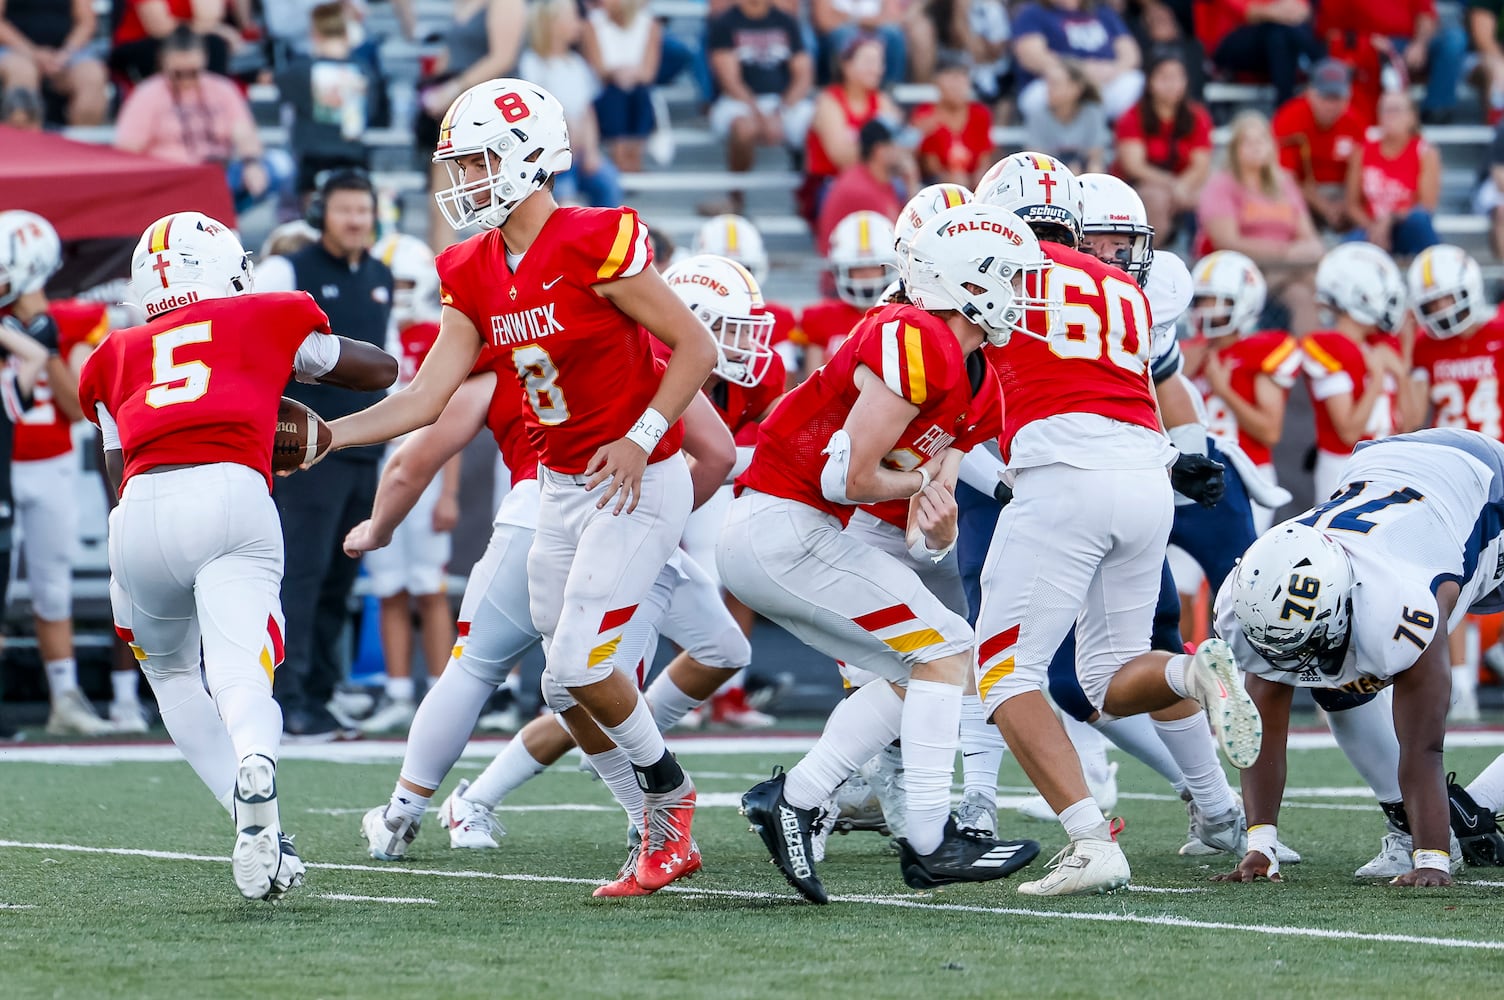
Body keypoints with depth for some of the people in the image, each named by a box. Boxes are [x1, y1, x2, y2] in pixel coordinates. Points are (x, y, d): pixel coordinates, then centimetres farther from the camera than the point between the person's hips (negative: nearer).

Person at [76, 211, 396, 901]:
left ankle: (258, 828, 9)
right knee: (241, 678, -13)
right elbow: (382, 371, 40)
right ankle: (256, 771, -48)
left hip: (141, 509, 2)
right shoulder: (265, 320, 26)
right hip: (231, 493, -2)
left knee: (170, 671, 25)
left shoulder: (117, 358, 30)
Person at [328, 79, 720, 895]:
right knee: (569, 688, 5)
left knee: (580, 660, -16)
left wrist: (642, 438, -21)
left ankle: (668, 790, 9)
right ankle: (666, 832, 18)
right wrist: (328, 434, -8)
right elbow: (428, 397, 2)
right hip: (562, 490, 8)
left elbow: (696, 347, -14)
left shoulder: (594, 246, -19)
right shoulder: (475, 275, 3)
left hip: (637, 482, -8)